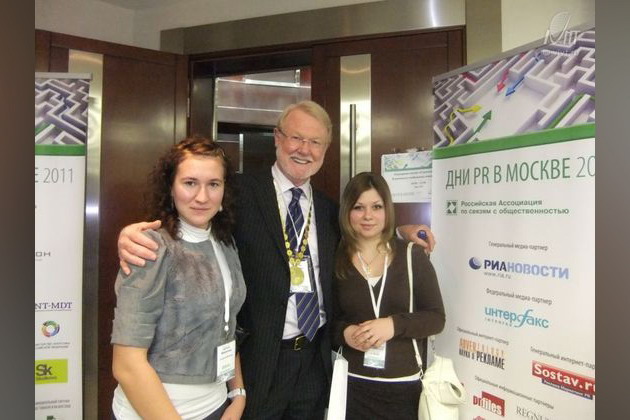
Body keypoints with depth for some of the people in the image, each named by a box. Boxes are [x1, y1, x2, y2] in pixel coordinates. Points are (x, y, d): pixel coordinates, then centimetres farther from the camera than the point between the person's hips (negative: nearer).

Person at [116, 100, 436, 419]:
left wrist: (400, 229, 7)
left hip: (315, 359, 5)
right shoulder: (242, 193, -8)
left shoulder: (328, 209, 9)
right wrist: (136, 232, -35)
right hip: (259, 358, -5)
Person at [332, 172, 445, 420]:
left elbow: (436, 318, -2)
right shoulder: (336, 261, -2)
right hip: (352, 384, 0)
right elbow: (328, 321, 6)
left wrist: (394, 324, -18)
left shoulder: (413, 256, -3)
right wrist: (344, 333, -15)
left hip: (405, 385, 0)